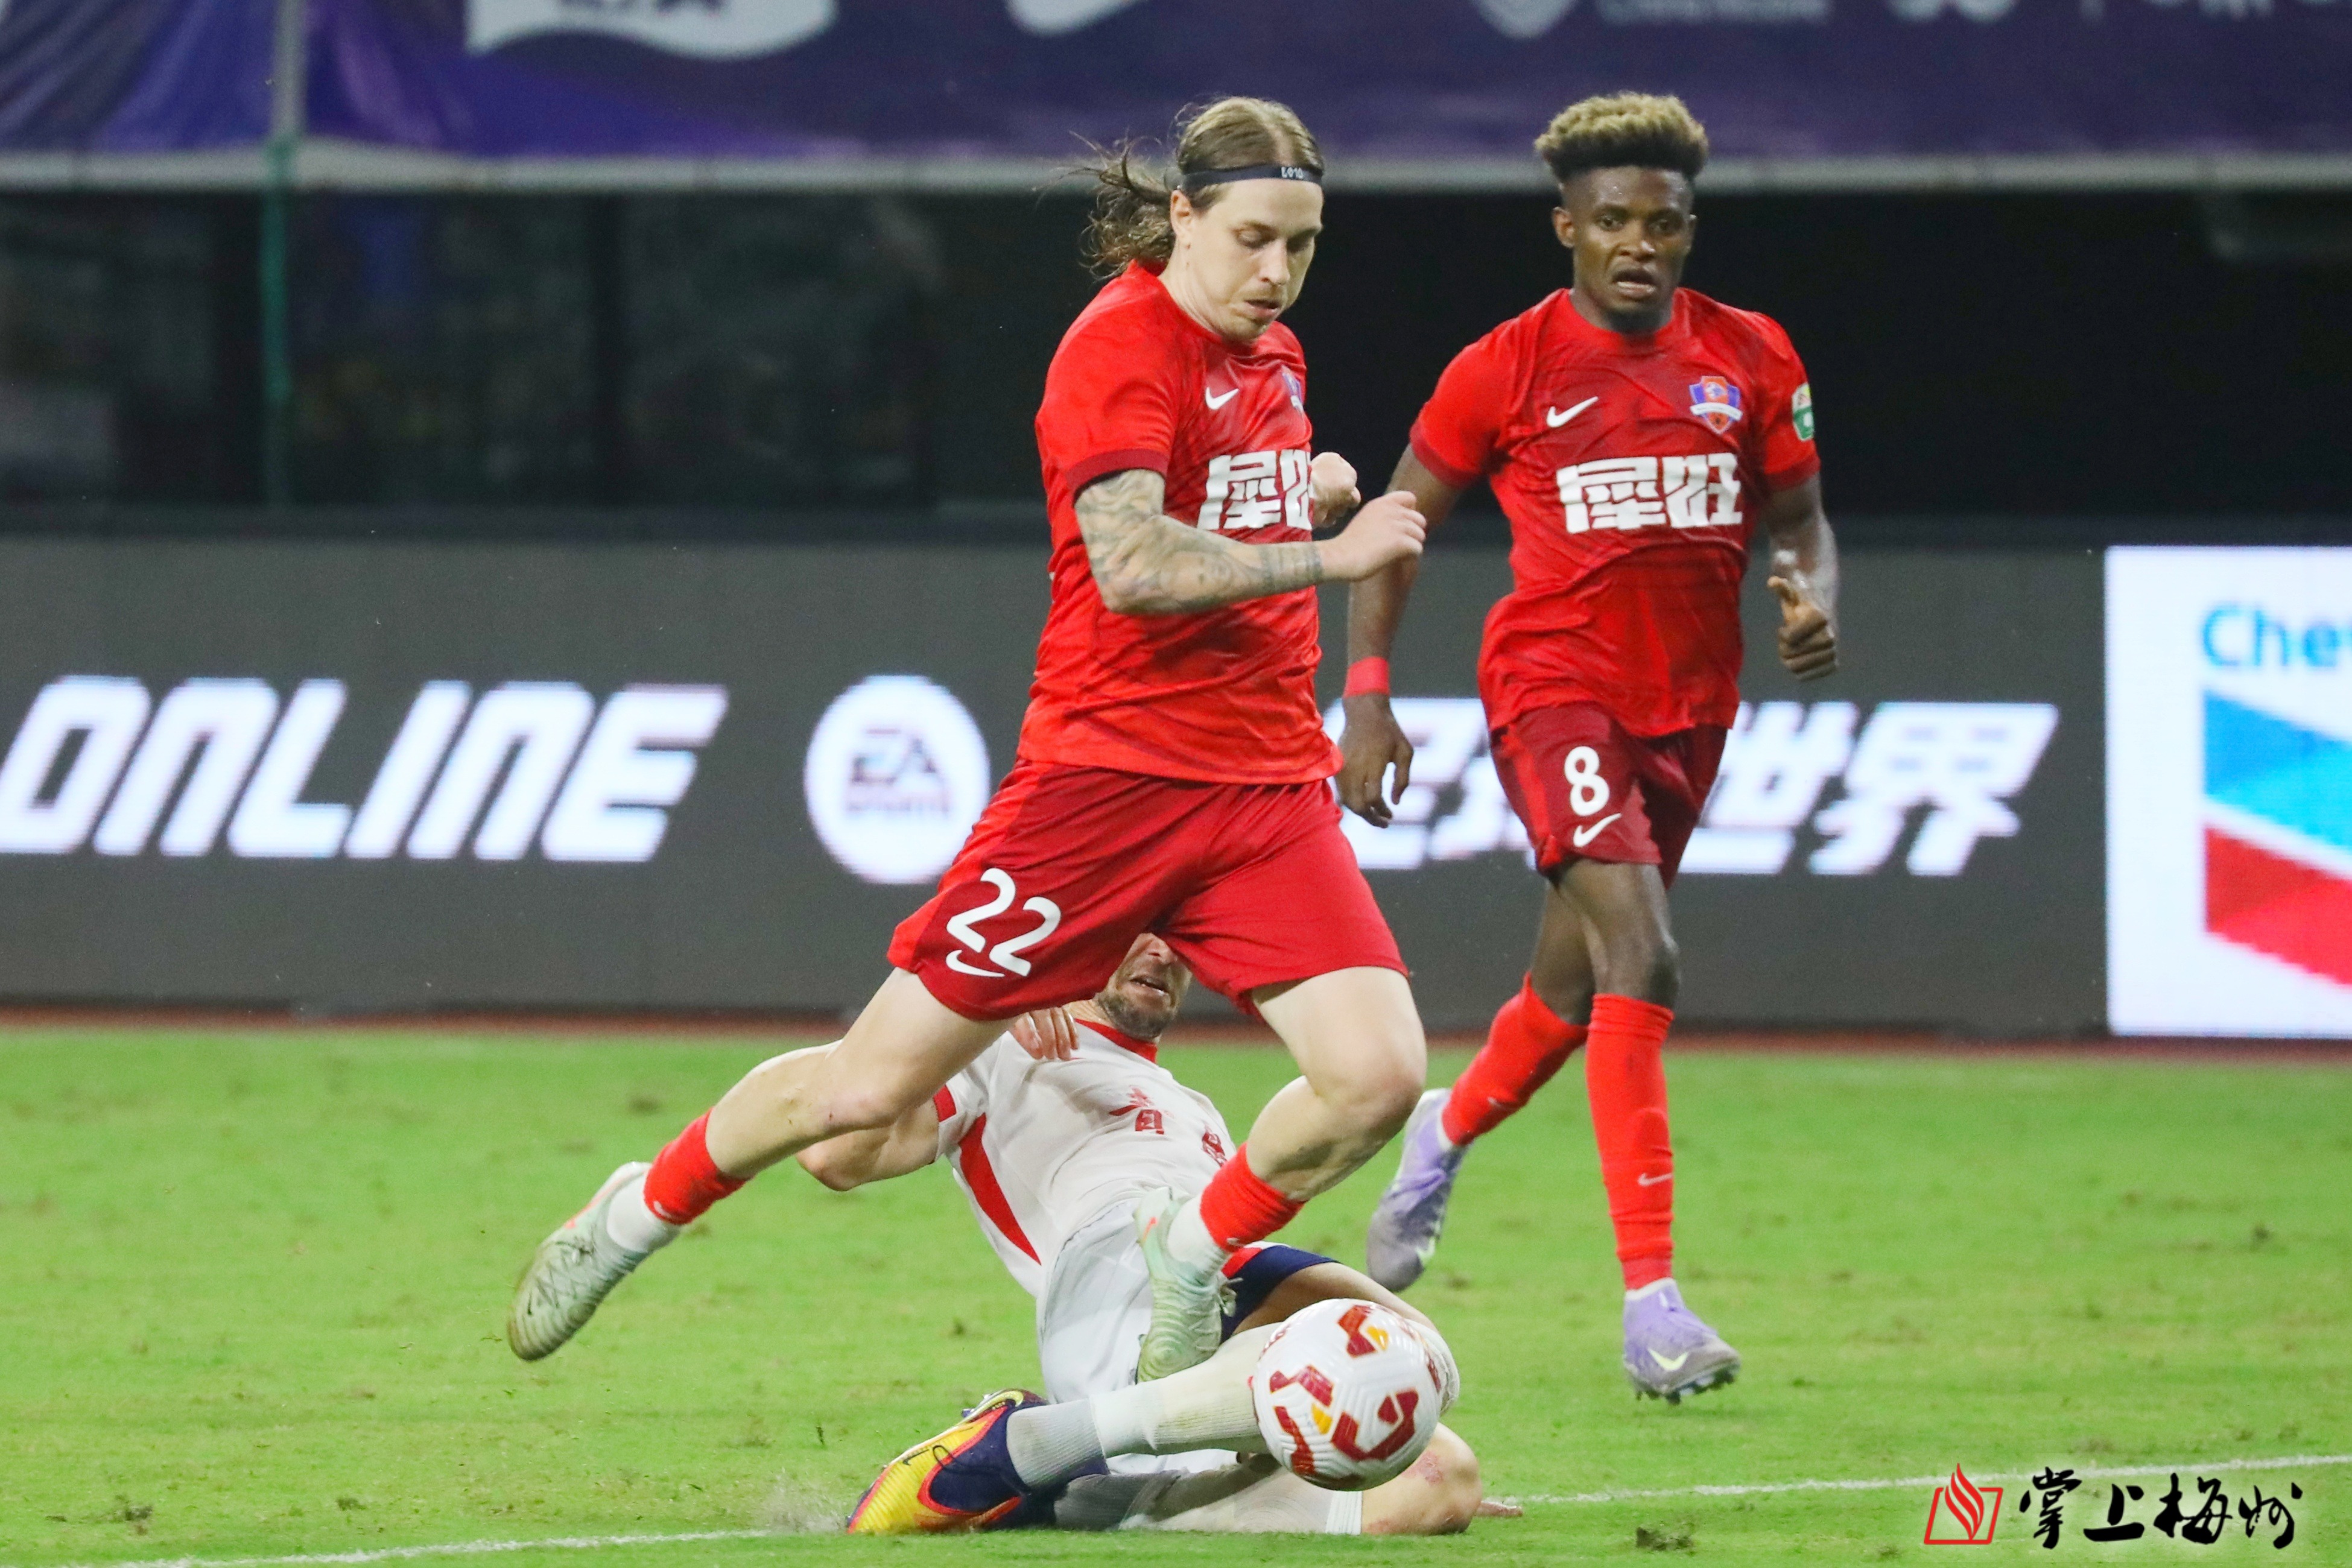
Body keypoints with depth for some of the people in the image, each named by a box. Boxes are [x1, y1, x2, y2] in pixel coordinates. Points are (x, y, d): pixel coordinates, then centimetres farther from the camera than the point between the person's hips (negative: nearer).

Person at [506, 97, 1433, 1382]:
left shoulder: (1271, 355, 13)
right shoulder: (1121, 347, -12)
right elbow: (1131, 564, -26)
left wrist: (1308, 488, 11)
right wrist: (1325, 554, -25)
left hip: (1270, 783, 6)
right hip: (1108, 777, -6)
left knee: (1376, 1074, -14)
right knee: (875, 1084, -1)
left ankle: (1192, 1259, 12)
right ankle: (639, 1213, 25)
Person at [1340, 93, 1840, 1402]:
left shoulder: (1752, 359, 5)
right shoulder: (1507, 370, -4)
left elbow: (1800, 517, 15)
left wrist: (1815, 600, -8)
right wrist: (1367, 696, -3)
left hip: (1689, 703, 5)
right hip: (1556, 687, -5)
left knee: (1579, 984, 17)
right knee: (1642, 960, -21)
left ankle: (1449, 1131, 51)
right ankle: (1653, 1300, -23)